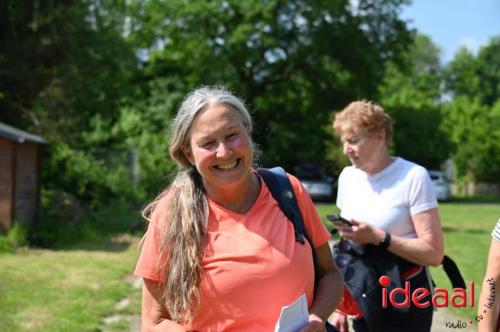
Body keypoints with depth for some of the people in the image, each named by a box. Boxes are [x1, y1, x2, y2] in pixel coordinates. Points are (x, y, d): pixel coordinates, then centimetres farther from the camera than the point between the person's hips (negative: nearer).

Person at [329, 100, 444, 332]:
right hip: (362, 303, 5)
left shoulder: (413, 176, -13)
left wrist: (378, 237, -24)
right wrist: (339, 304, 10)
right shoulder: (347, 177, 5)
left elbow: (434, 253, -18)